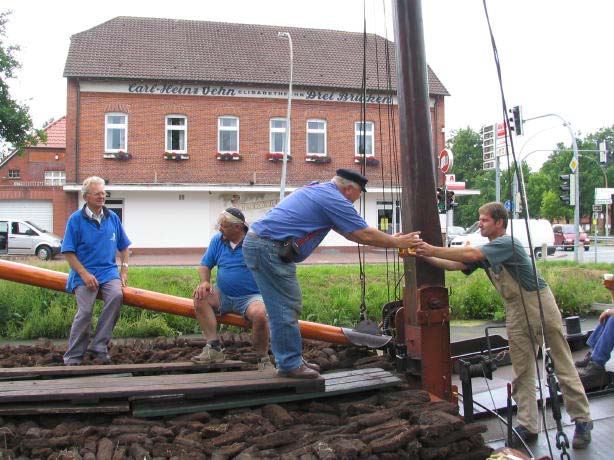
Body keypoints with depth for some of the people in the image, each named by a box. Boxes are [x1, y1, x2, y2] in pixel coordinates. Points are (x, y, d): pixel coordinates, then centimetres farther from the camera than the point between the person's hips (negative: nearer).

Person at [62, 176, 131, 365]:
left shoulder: (112, 217, 11)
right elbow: (68, 252, -2)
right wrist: (84, 274, -12)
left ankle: (99, 346, -16)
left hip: (109, 271, 3)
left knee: (116, 295, -27)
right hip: (84, 273, -3)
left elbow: (123, 246, 19)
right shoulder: (76, 219, 0)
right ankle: (73, 358, 0)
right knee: (85, 311, -18)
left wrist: (124, 270, 8)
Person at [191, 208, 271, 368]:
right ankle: (214, 347, -22)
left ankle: (263, 359, -10)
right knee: (200, 297, -21)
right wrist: (205, 282, -9)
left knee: (259, 313, -35)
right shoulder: (217, 240, 6)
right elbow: (205, 265, 12)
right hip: (223, 295, 5)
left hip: (251, 297, -5)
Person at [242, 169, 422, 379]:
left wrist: (390, 239, 25)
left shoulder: (316, 189, 21)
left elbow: (351, 232, 26)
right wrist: (397, 242, 7)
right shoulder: (333, 199, -10)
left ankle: (290, 360, 21)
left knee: (289, 305, 14)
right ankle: (289, 364, 3)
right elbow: (365, 235, -7)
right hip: (269, 249, -11)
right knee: (286, 307, -5)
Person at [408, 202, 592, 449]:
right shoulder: (487, 250, 8)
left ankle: (582, 420, 12)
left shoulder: (507, 243, -19)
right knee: (521, 372, 7)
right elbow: (456, 265, 1)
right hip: (516, 311, 8)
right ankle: (528, 426, 13)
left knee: (563, 365, 1)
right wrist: (426, 257, -11)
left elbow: (471, 255, -31)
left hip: (539, 303, -8)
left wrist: (434, 250, -28)